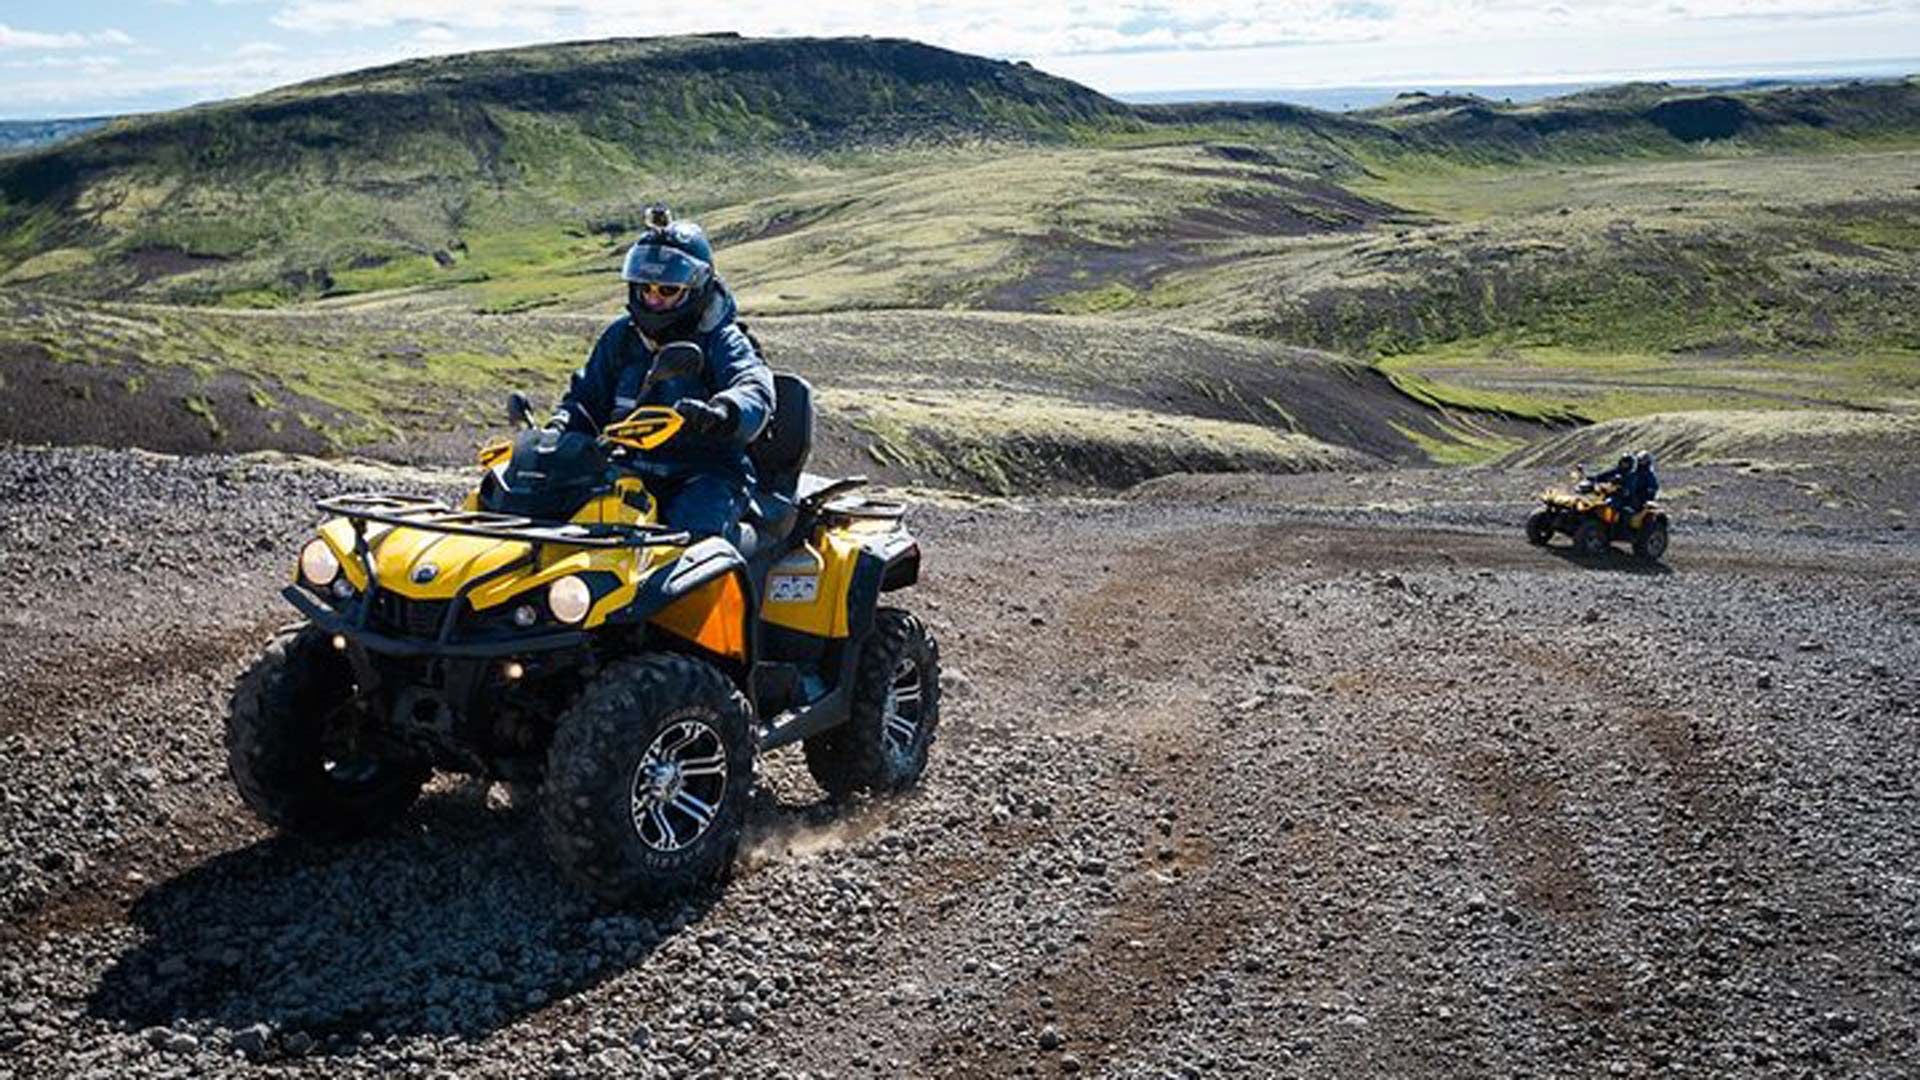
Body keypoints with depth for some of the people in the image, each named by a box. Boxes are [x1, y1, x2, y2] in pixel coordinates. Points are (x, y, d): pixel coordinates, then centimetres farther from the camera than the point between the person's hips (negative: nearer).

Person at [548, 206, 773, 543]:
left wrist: (718, 414, -46)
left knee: (692, 531, -35)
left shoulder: (723, 342, -3)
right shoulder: (621, 337, 14)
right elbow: (586, 394, 20)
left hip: (707, 474, -5)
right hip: (634, 470, 5)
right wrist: (559, 431, -3)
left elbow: (754, 391, -22)